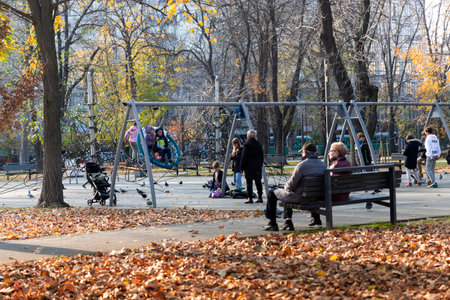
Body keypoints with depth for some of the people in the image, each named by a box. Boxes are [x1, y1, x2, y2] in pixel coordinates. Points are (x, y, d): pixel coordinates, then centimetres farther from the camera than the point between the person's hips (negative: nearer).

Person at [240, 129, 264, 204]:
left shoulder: (247, 144, -8)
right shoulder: (258, 144, 8)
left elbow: (244, 157, -9)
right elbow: (262, 156, 13)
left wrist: (242, 167, -2)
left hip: (249, 166, -5)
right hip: (258, 166, 5)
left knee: (249, 182, -3)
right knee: (258, 182, 8)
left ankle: (250, 198, -5)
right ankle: (260, 197, 8)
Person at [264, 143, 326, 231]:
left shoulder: (302, 165, -24)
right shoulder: (322, 165, -2)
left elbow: (291, 185, -21)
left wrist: (286, 186, 4)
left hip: (299, 197, -7)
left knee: (272, 193, 15)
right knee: (288, 193, 36)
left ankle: (272, 223, 19)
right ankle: (288, 222, 32)